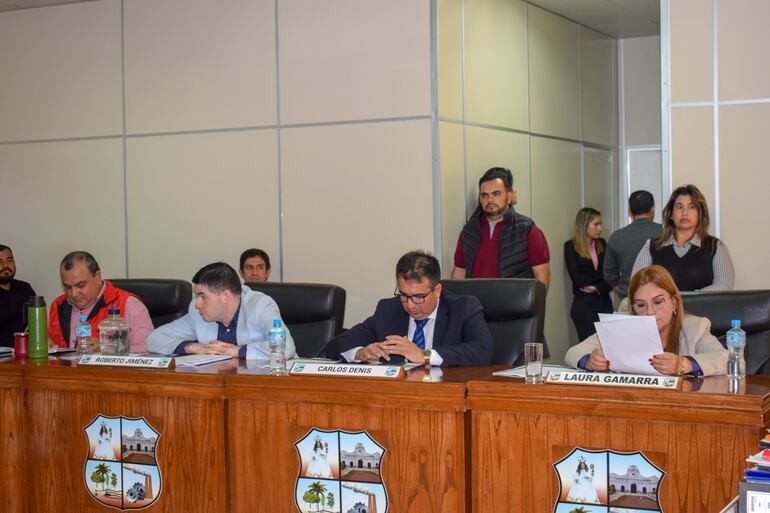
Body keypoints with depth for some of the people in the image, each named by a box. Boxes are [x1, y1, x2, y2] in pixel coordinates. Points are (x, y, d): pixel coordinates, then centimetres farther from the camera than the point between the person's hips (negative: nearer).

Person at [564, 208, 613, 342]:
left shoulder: (602, 244, 10)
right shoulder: (571, 247, -4)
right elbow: (577, 279, -11)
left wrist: (597, 288, -13)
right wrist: (602, 274, -4)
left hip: (604, 302, 4)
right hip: (583, 303, -4)